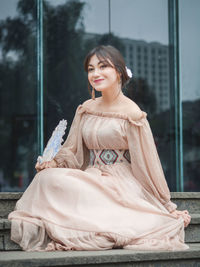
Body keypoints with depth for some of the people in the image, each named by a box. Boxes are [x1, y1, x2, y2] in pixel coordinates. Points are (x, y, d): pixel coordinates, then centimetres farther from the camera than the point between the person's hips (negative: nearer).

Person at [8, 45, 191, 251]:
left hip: (122, 186, -6)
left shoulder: (131, 114, -4)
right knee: (48, 177, -26)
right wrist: (54, 163, -8)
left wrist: (168, 207, 1)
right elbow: (72, 151, 15)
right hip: (91, 180, 6)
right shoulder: (86, 109, 13)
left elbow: (147, 164, -2)